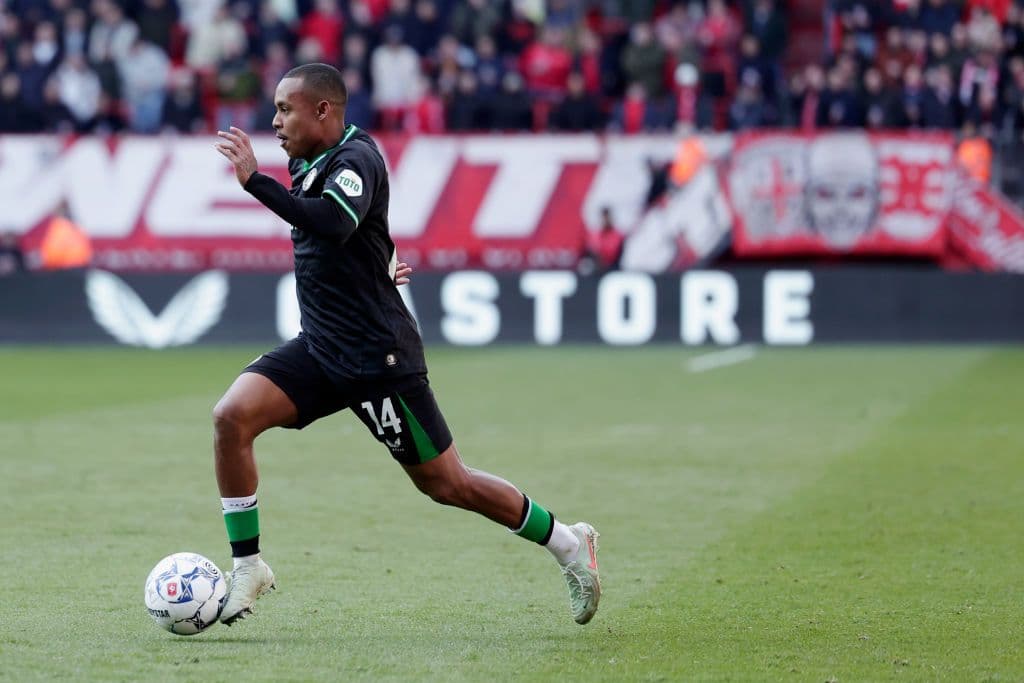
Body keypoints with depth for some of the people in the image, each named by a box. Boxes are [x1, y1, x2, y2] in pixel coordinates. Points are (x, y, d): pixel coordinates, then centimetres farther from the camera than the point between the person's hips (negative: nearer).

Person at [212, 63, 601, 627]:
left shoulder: (356, 159, -17)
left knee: (445, 484, 1)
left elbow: (333, 225, -37)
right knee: (231, 416, -14)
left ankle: (567, 543, 20)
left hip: (377, 358, -8)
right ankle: (247, 567, -5)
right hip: (318, 348, 8)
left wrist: (255, 180, -36)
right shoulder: (310, 163, 10)